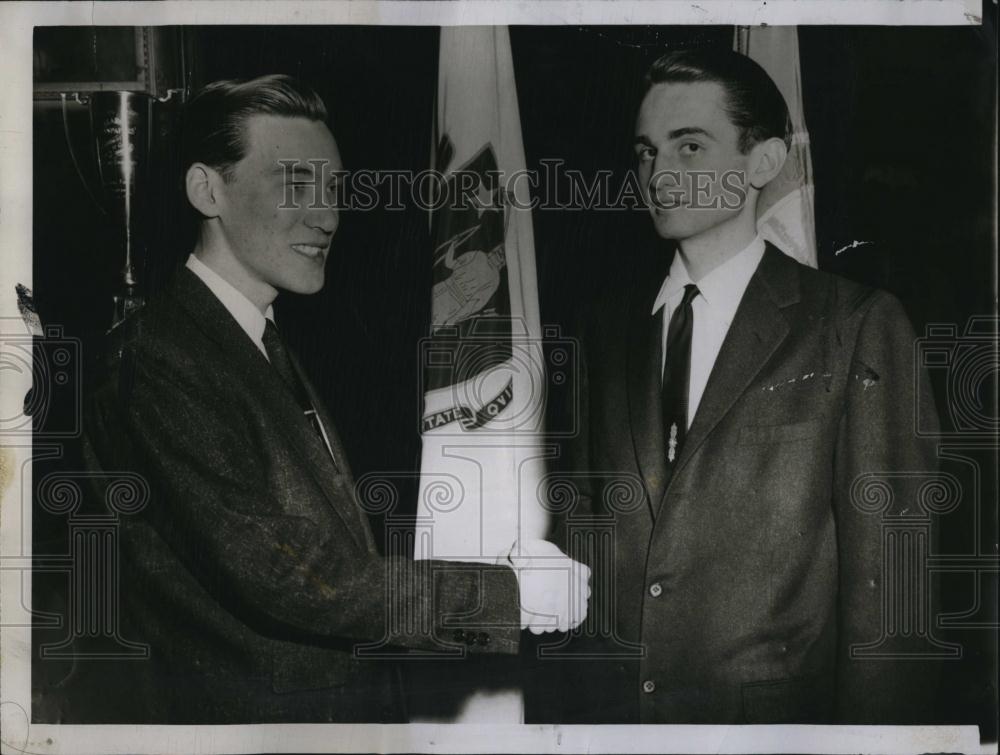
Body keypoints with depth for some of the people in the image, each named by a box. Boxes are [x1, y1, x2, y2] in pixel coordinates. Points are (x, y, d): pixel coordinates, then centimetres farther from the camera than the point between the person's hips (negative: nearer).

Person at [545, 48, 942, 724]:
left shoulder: (859, 326, -7)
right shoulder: (609, 329, 7)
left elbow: (887, 574, -9)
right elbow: (585, 523, 10)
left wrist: (870, 728, -12)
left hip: (770, 712, -3)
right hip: (606, 705, 4)